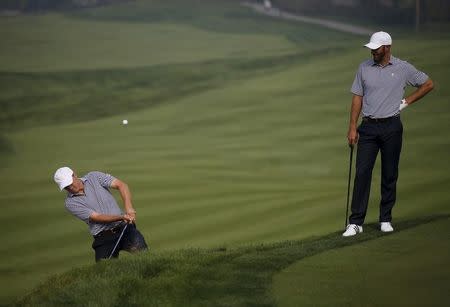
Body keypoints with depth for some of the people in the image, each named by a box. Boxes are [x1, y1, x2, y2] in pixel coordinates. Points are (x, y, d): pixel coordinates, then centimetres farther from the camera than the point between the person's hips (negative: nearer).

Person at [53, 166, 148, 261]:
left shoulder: (94, 177, 5)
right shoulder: (70, 203, -2)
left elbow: (121, 185, -4)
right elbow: (96, 217, -11)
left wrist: (128, 208, -21)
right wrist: (122, 217, -24)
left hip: (123, 226, 1)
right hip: (103, 237, 0)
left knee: (138, 248, -24)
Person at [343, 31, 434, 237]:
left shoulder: (403, 68, 0)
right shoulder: (364, 68, 4)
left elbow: (428, 84, 10)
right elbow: (357, 98, 6)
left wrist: (407, 101, 2)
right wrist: (352, 128, 0)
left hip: (391, 127, -1)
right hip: (368, 127, 1)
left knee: (390, 174, 4)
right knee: (362, 173, -6)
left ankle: (386, 219, 14)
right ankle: (356, 222, -6)